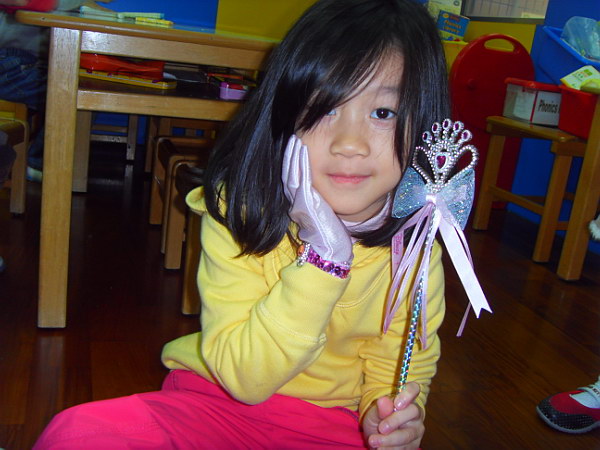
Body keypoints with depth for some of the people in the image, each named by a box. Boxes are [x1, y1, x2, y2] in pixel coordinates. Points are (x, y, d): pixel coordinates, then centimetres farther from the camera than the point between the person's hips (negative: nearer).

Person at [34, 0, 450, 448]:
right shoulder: (238, 216, -17)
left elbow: (404, 364, 5)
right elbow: (243, 376, -20)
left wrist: (388, 413, -18)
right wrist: (323, 258, -30)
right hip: (219, 401, -2)